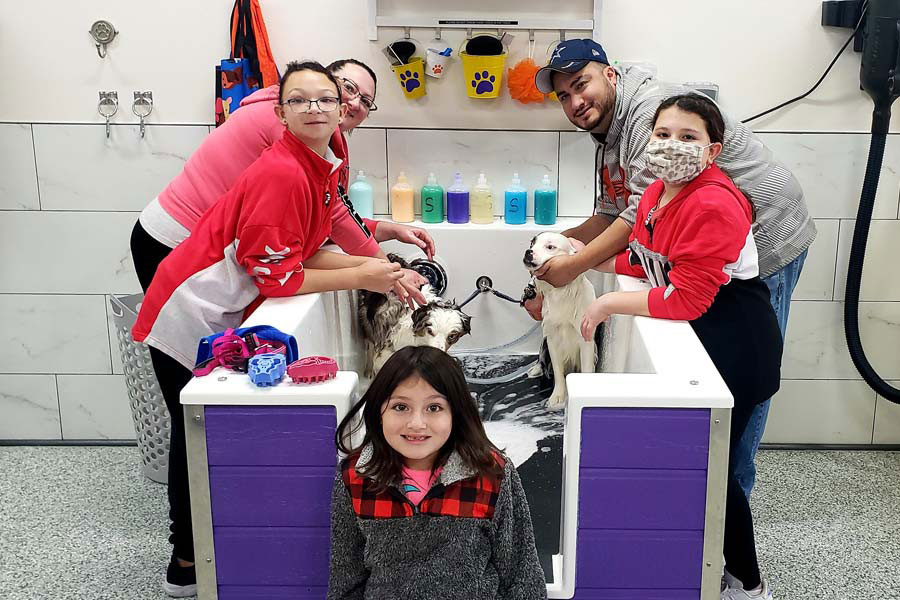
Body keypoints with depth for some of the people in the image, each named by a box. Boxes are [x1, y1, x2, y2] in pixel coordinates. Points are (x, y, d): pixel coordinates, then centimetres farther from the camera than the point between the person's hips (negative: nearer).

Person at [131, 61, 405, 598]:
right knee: (197, 435, 4)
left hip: (224, 320, 9)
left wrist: (382, 270, -7)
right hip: (191, 317, -9)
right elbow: (277, 276, -25)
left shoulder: (326, 164, 3)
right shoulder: (281, 174, -26)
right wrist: (360, 278, -18)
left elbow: (307, 252, 3)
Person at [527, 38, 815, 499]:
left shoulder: (652, 108, -24)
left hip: (766, 240, -10)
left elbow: (646, 213, -28)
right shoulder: (610, 140, 10)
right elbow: (610, 218, 13)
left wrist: (573, 266, -22)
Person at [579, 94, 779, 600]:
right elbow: (648, 262, 17)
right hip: (696, 335, 9)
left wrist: (610, 304, -20)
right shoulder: (658, 193, 3)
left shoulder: (713, 206, -26)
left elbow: (685, 300, -27)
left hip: (736, 344, -9)